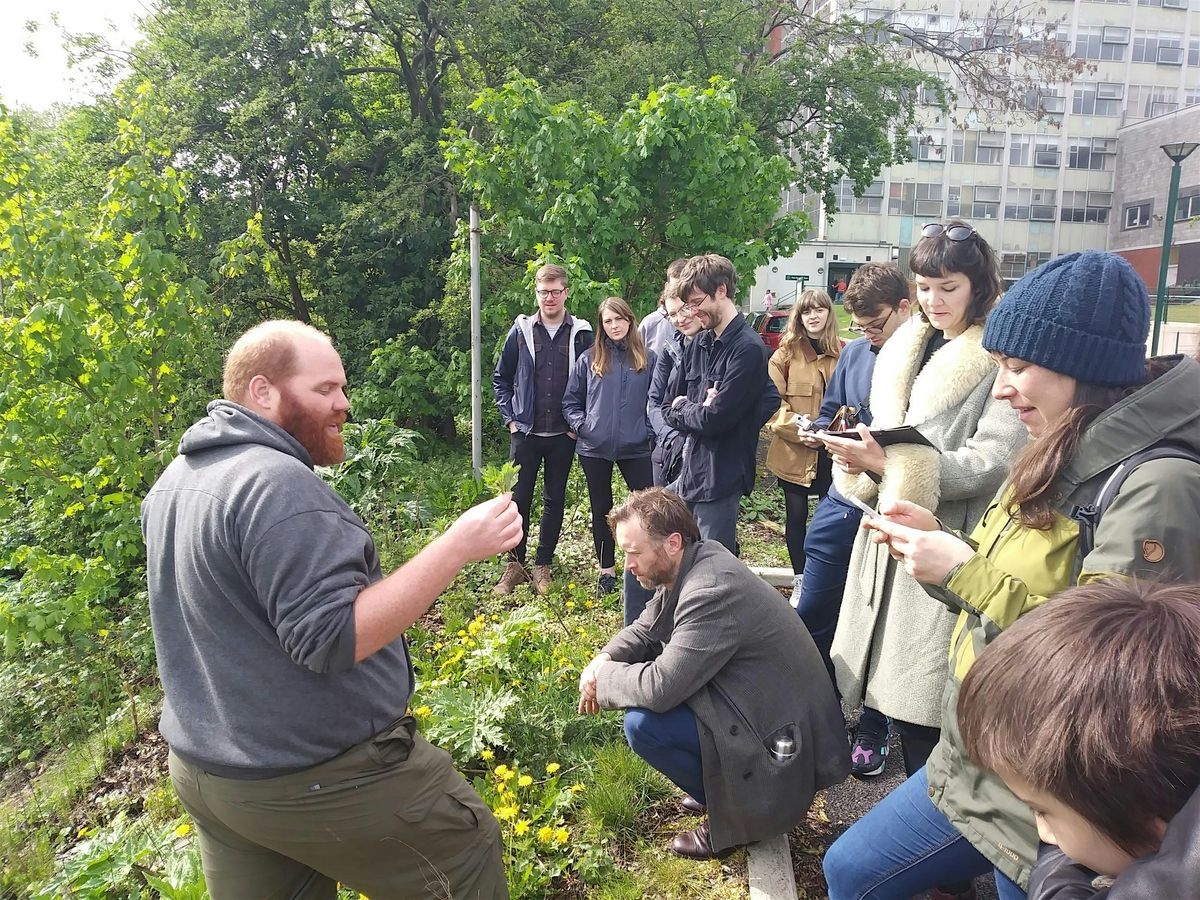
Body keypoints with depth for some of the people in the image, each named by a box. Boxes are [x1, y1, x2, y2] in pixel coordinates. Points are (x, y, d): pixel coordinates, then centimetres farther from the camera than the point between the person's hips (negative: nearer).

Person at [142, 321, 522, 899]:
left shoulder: (176, 479, 7)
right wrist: (456, 547, -29)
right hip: (320, 780, -9)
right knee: (471, 844, 12)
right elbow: (334, 638, -29)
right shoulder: (276, 483, -25)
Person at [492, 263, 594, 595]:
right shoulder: (521, 331, 1)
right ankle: (515, 564, 15)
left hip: (563, 434, 0)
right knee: (519, 498, 3)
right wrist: (509, 418, 2)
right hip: (525, 431, 0)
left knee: (555, 500, 8)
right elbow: (501, 377, 9)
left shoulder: (582, 334, -1)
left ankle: (543, 566, 20)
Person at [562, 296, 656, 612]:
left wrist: (649, 430, -2)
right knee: (602, 509, 11)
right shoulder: (589, 359, 2)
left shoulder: (647, 359, 3)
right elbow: (571, 401, 7)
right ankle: (607, 571, 24)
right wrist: (581, 425, -8)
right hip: (594, 447, 1)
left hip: (635, 447, -1)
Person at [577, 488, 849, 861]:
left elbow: (662, 687, -31)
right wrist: (604, 661, -6)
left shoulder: (712, 592, -29)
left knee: (642, 724, -20)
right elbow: (644, 629, 13)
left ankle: (733, 814, 3)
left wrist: (603, 676, -12)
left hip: (784, 741, -10)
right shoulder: (689, 565, 0)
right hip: (752, 702, 10)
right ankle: (716, 786, 18)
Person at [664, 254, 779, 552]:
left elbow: (716, 419, -20)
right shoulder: (702, 342, 11)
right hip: (688, 472, 8)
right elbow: (669, 409, 11)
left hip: (719, 480, -8)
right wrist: (697, 410, -9)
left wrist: (682, 408, -1)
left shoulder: (747, 348, -15)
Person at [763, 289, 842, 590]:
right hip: (794, 451, -1)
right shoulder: (786, 354, 0)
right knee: (796, 516, 8)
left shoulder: (843, 353, 5)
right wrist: (796, 425, -18)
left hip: (831, 452, 1)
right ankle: (799, 580, 22)